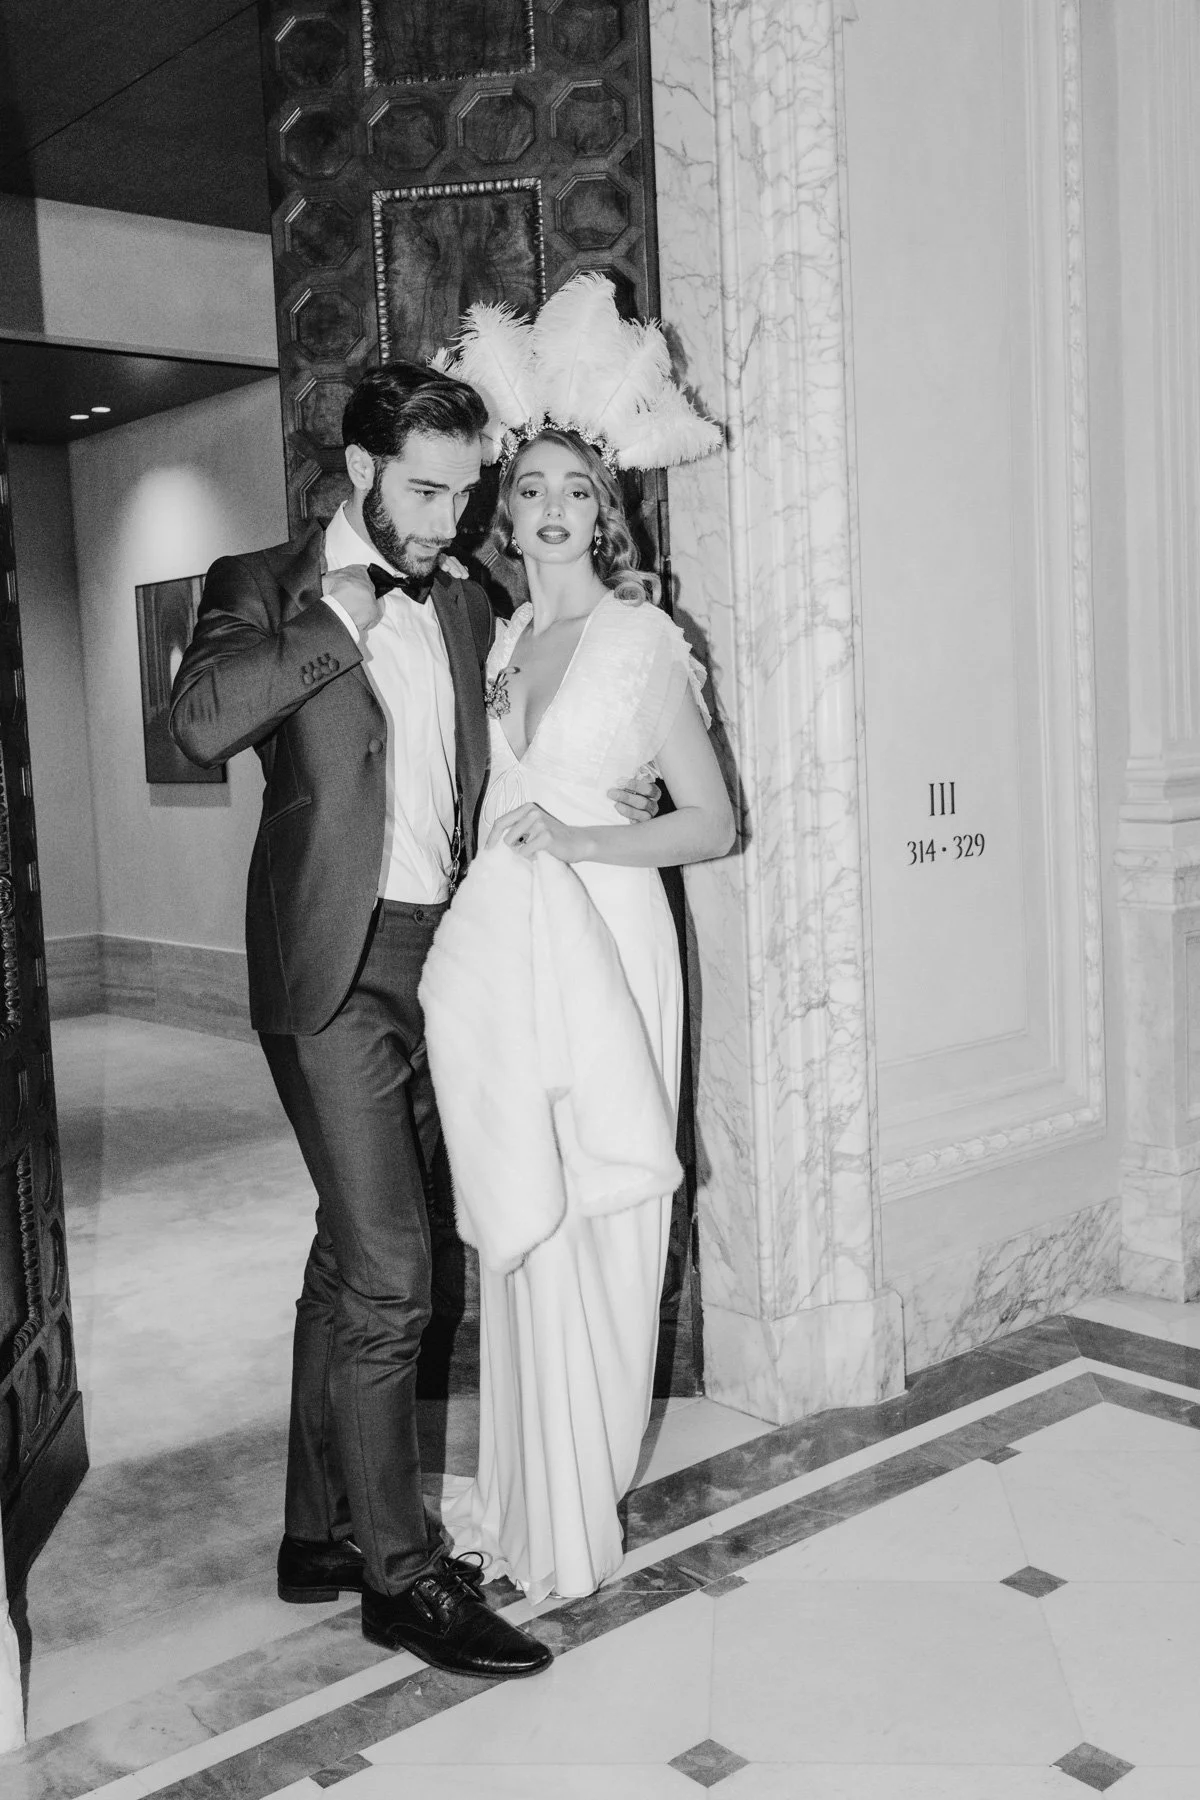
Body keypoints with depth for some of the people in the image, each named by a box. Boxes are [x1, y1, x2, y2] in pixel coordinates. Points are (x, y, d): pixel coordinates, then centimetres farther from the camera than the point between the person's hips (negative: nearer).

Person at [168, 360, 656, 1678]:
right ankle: (400, 1572, 7)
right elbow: (200, 721, -21)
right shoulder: (264, 589, -2)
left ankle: (321, 1536, 27)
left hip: (440, 960, 7)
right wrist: (336, 619, -16)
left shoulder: (462, 605, 16)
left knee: (352, 1261, 14)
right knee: (385, 1276, -8)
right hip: (335, 966, -6)